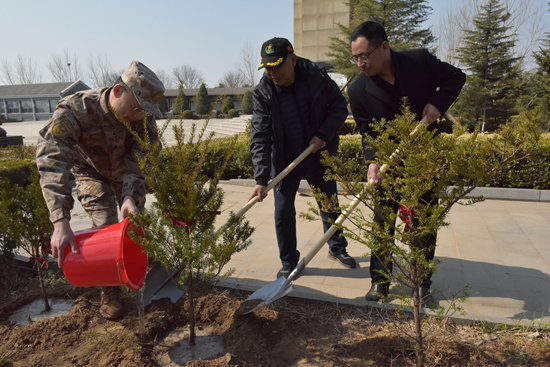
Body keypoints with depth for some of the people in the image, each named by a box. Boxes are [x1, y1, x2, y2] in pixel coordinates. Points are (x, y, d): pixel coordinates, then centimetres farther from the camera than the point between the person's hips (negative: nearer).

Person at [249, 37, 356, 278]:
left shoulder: (317, 77, -13)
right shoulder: (262, 93, -16)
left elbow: (340, 106, -2)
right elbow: (260, 138, -21)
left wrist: (324, 135, -17)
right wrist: (261, 178, -29)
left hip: (320, 155, 1)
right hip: (285, 160, -1)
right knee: (283, 211, 1)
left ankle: (337, 248, 39)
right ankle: (288, 262, 22)